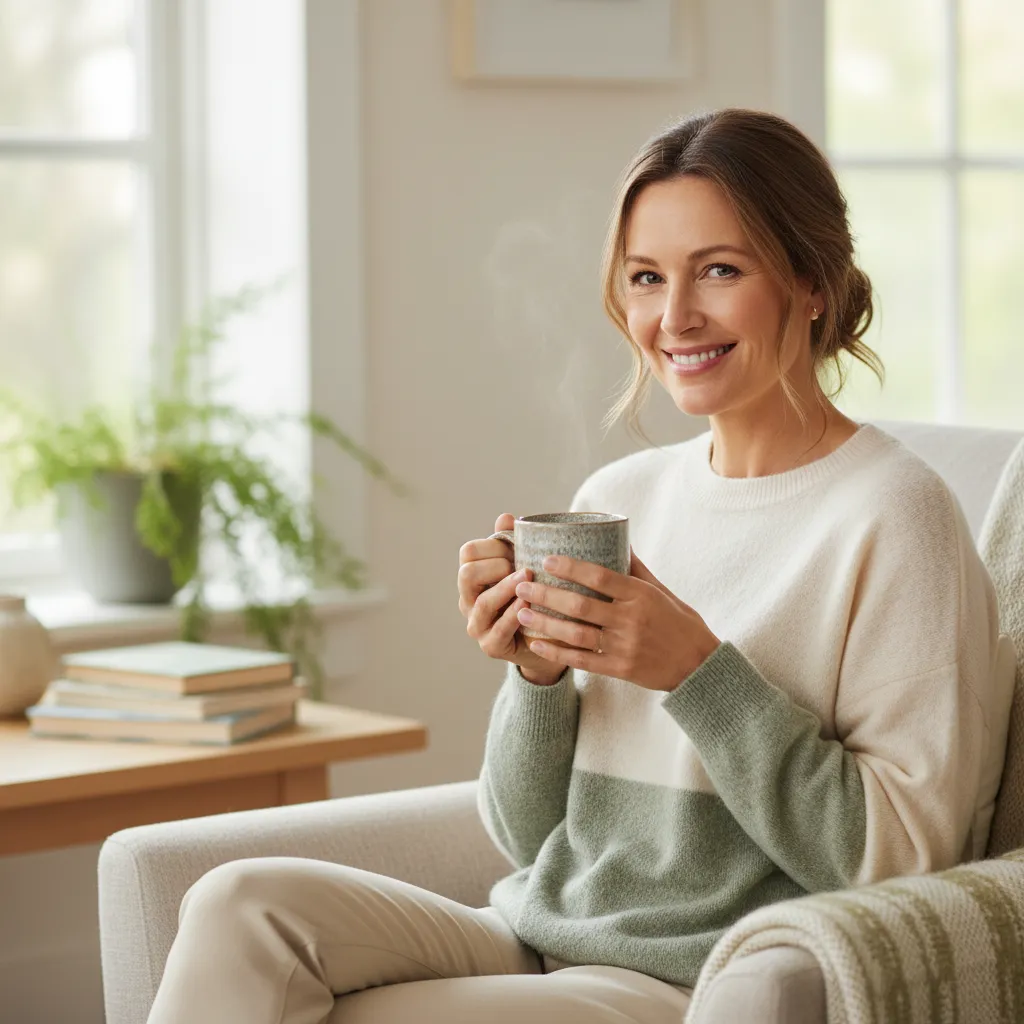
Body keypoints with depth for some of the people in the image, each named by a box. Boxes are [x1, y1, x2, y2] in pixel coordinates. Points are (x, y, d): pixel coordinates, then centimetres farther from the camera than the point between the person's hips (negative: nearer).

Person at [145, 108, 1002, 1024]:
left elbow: (902, 853, -13)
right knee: (243, 906, -19)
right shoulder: (614, 498, 10)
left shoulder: (891, 514, -8)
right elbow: (531, 838, 14)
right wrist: (536, 674, -6)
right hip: (537, 942, 6)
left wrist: (697, 673, -20)